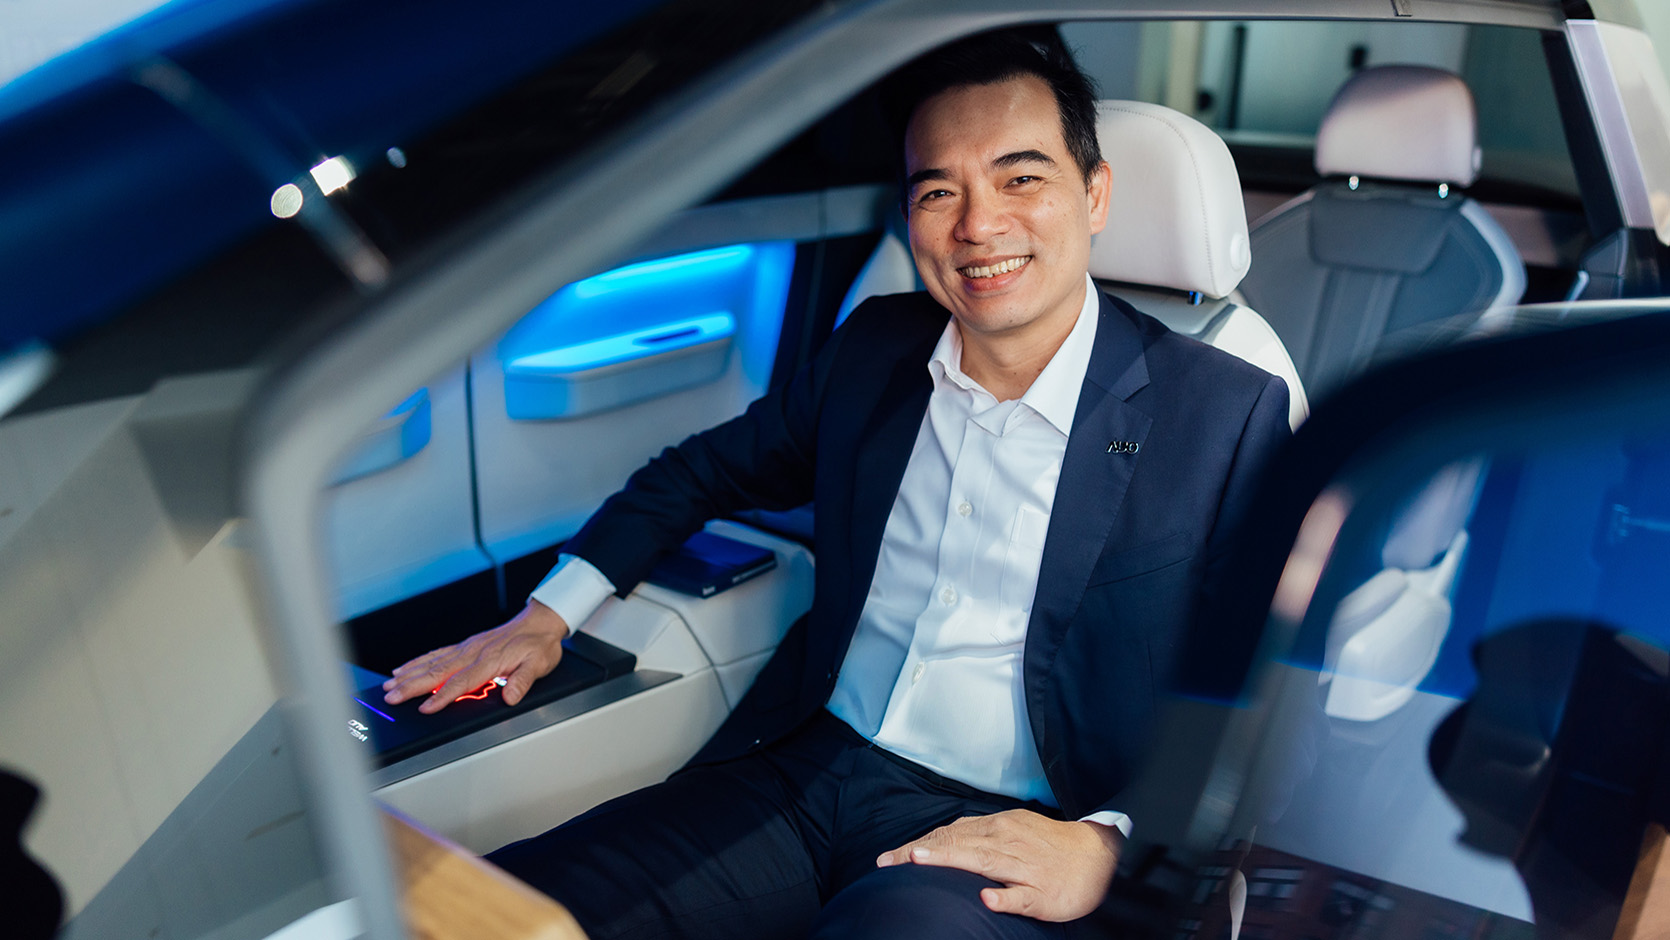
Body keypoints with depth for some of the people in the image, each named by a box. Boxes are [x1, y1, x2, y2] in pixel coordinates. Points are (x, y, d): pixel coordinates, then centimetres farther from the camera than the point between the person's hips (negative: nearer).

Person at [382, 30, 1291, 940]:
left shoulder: (1230, 416, -6)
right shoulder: (874, 346, 8)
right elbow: (708, 468, 21)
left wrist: (1109, 842, -21)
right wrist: (544, 617, 12)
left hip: (1005, 839, -3)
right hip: (805, 773, 4)